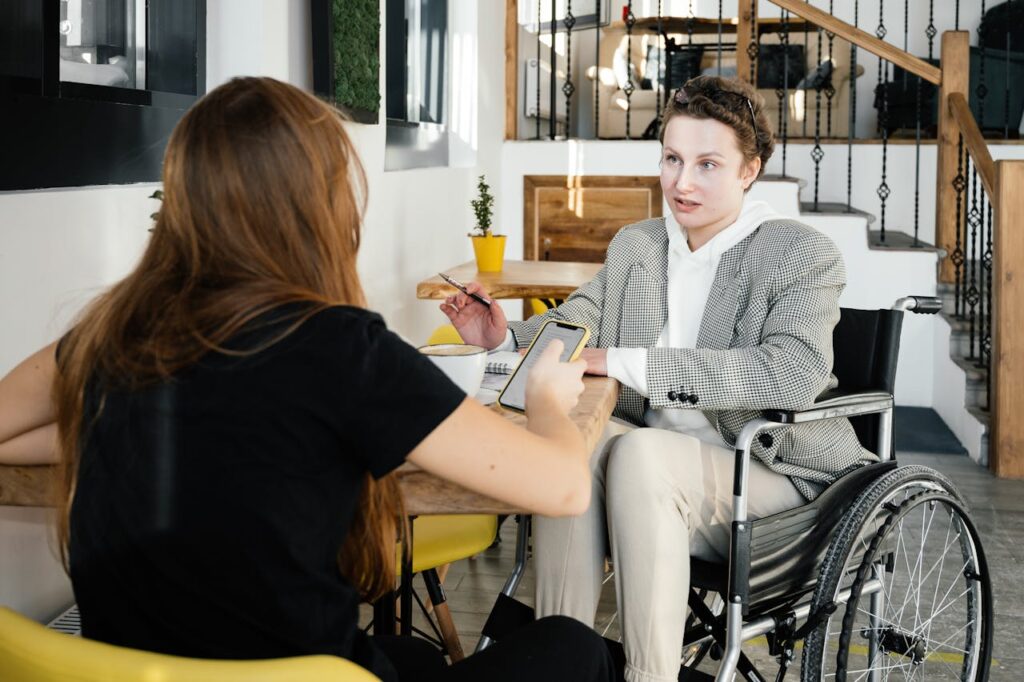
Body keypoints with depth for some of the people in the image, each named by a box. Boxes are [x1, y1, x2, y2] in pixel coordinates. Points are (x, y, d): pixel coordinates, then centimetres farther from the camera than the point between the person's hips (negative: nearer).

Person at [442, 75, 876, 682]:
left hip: (772, 473, -5)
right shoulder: (633, 246, 14)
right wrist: (503, 337, -7)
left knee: (639, 451, -33)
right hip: (658, 473, 5)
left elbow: (792, 375, -24)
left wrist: (621, 362, -28)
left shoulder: (804, 256, -7)